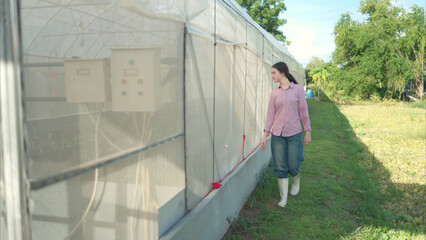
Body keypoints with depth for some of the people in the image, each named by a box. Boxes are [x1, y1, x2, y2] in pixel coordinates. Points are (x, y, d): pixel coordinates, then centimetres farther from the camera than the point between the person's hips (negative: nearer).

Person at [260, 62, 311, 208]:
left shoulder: (298, 89, -1)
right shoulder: (274, 93, 5)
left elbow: (303, 111, 1)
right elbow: (270, 114, 5)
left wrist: (308, 131, 1)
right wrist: (265, 134, 2)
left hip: (294, 133, -2)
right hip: (277, 134, 2)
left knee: (293, 166, 4)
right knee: (280, 167, 3)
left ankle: (296, 181, 40)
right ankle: (283, 198, 16)